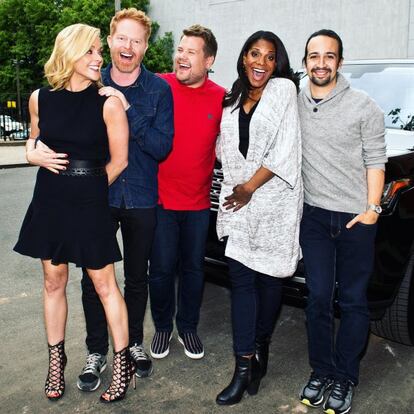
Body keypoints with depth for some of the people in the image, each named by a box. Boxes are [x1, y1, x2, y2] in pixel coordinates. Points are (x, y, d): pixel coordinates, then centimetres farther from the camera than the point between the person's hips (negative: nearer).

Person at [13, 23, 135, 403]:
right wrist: (35, 155, -4)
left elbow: (119, 161, -4)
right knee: (54, 282, 13)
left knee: (104, 284, 3)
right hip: (48, 201, 4)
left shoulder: (108, 103, -10)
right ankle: (56, 360, 30)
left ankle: (123, 362, 19)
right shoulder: (41, 98, 2)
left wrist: (86, 187, 6)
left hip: (90, 204, -4)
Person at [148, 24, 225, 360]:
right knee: (161, 269, 8)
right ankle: (163, 327, 31)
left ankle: (188, 327, 34)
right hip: (160, 197, -1)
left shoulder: (221, 98, -2)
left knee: (194, 268, 14)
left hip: (198, 201, 2)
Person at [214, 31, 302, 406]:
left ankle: (260, 349, 28)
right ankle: (244, 367, 4)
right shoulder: (232, 100, 16)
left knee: (268, 279, 7)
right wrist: (234, 189, 4)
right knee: (241, 279, -1)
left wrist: (250, 186, -9)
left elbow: (284, 149, -10)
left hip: (275, 201, -4)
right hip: (238, 202, 4)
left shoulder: (283, 89, -1)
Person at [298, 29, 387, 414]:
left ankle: (345, 379, 20)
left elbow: (375, 162, -3)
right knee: (318, 299, 6)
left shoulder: (364, 107, -4)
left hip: (356, 218, -2)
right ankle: (321, 372, 23)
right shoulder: (294, 104, 4)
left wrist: (372, 209, -9)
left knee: (353, 302, 6)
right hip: (315, 215, 2)